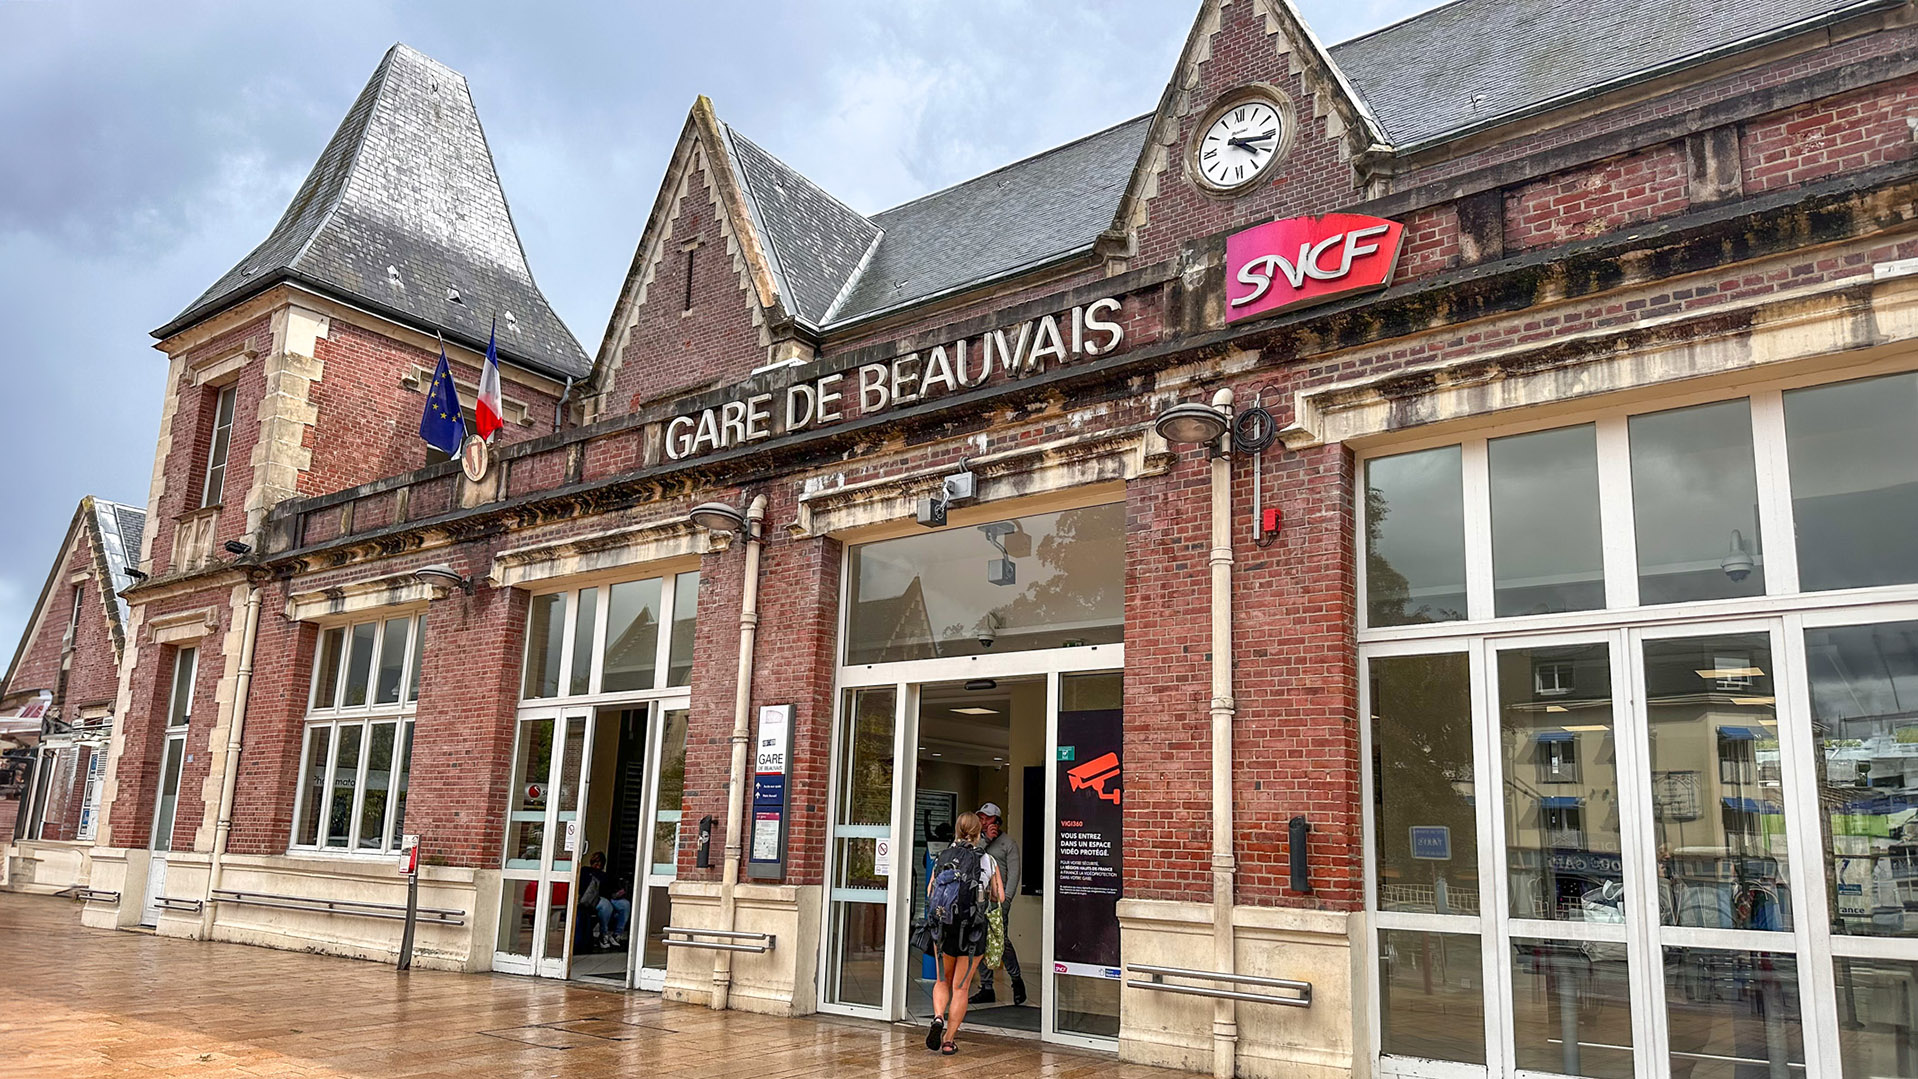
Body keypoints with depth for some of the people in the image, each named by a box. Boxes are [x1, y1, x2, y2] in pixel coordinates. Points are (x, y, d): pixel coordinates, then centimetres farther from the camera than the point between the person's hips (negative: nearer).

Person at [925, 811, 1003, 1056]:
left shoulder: (942, 858, 2)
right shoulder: (988, 861, -3)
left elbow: (930, 893, 7)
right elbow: (1000, 898, 0)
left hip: (943, 926, 2)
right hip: (973, 931, -2)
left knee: (943, 981, 20)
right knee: (961, 987, 9)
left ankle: (938, 1017, -4)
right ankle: (949, 1040, 10)